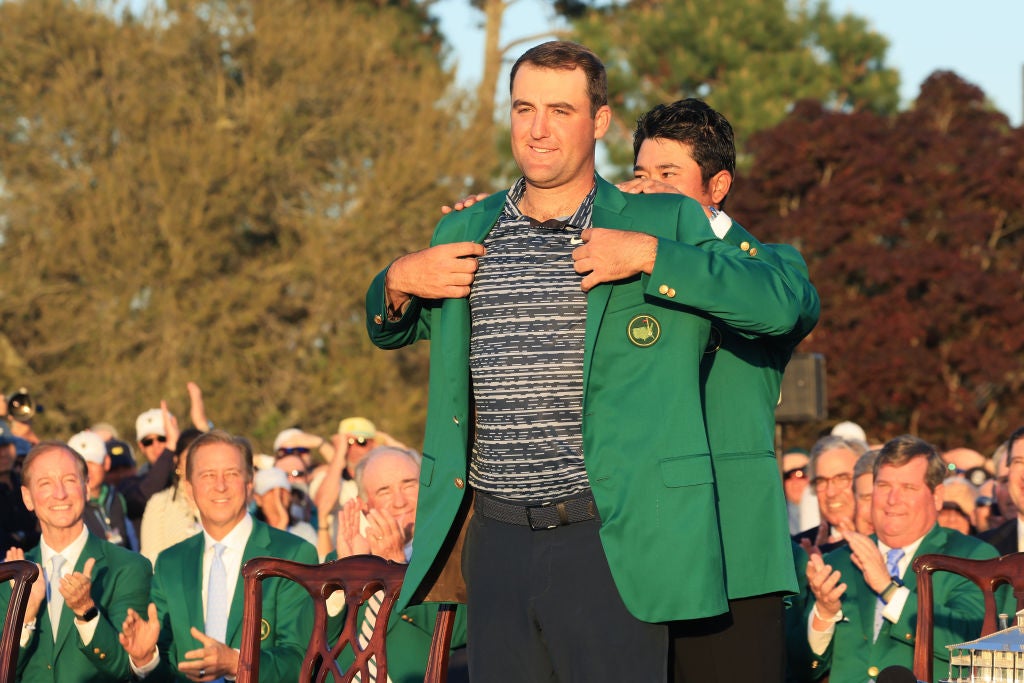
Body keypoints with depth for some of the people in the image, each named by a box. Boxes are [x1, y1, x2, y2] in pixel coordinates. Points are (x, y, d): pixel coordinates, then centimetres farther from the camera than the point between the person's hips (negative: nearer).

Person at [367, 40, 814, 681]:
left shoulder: (666, 223, 0)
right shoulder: (466, 233, 12)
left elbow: (781, 304, -12)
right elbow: (391, 331, 29)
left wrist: (649, 256, -19)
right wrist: (398, 281, 5)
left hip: (610, 546, -4)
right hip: (496, 540, 4)